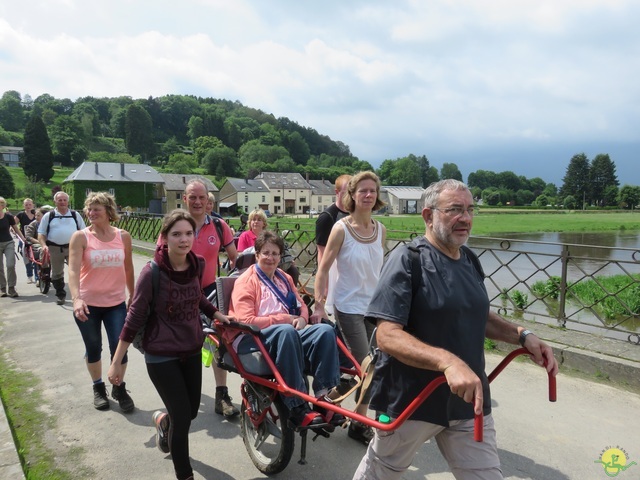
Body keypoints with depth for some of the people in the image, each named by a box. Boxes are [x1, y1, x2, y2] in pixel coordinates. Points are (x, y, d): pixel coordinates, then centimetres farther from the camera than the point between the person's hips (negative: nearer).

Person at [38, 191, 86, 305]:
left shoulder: (75, 215, 9)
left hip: (73, 247, -1)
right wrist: (44, 245, -12)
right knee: (57, 273, 10)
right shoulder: (48, 216, 6)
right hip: (55, 248, 1)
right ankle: (61, 296, 23)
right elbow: (41, 233, 6)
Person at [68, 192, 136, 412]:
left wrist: (133, 296, 15)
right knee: (93, 348, 13)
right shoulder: (80, 237, -9)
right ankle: (98, 388, 36)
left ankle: (119, 388, 23)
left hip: (116, 303, 1)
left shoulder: (123, 236, -1)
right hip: (88, 304, -1)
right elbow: (73, 270, -19)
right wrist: (76, 299, -33)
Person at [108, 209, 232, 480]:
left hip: (192, 350, 5)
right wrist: (117, 361, -10)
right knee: (182, 418, -1)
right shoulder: (152, 272, -20)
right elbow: (135, 317, -14)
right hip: (161, 356, -5)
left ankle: (162, 420, 52)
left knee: (191, 412, 17)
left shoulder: (197, 265, -6)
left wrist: (216, 314, 7)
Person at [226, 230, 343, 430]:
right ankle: (298, 409, -36)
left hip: (287, 333, 6)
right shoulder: (246, 281, -1)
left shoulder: (284, 278, 20)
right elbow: (246, 322, -12)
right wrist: (284, 318, -12)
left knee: (325, 330, -21)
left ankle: (322, 396, -23)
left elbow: (301, 305, 23)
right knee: (286, 331, -39)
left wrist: (301, 319, -2)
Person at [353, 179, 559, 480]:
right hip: (412, 399, -5)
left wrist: (522, 335, 1)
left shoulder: (469, 260, 4)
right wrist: (448, 361, -39)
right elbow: (386, 335, -26)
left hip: (468, 399, 6)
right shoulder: (408, 260, -19)